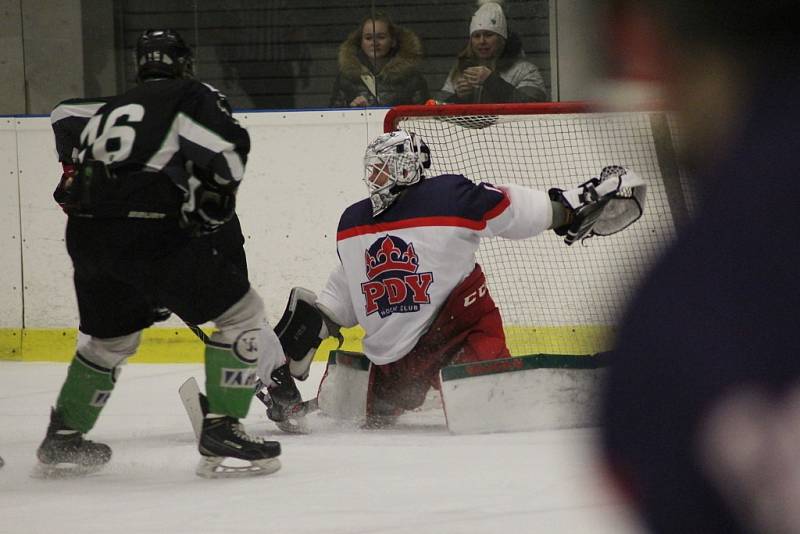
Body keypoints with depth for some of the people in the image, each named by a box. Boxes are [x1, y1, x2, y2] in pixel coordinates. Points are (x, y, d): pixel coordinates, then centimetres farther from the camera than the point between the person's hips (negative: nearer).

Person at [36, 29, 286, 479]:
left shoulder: (110, 109, 30)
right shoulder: (192, 96, 9)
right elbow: (229, 150, -8)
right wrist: (213, 200, 14)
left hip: (83, 234, 7)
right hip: (147, 230, -7)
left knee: (108, 336, 31)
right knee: (241, 313, 3)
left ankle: (62, 441, 36)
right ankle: (222, 434, -5)